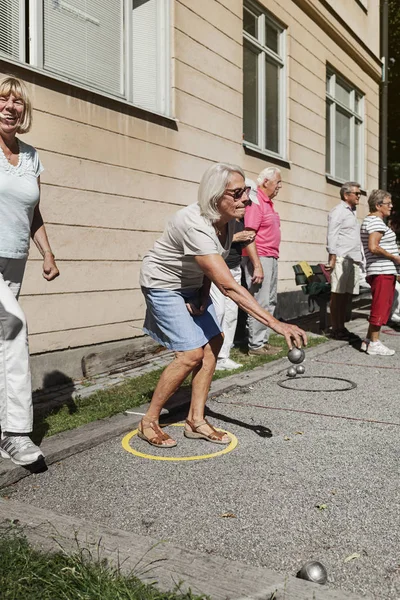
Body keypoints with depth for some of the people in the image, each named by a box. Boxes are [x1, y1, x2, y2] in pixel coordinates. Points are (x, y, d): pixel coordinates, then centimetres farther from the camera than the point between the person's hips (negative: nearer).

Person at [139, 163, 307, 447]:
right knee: (192, 353, -13)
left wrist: (204, 293, -9)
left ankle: (196, 420, 10)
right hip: (164, 284, -8)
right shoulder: (195, 225, -37)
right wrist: (276, 323, -47)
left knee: (213, 341, 0)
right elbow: (228, 287, -44)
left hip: (194, 284, 8)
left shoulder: (228, 218, -11)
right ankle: (149, 423, 4)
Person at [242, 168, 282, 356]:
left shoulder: (268, 203, 15)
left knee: (270, 301, 14)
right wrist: (257, 265, -23)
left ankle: (263, 340, 22)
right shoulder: (255, 201, -13)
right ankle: (256, 345, 2)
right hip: (259, 258, -10)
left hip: (271, 258, 10)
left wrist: (272, 258, 14)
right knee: (260, 303, -6)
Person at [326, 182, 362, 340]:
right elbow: (332, 236, -11)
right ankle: (335, 329, -1)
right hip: (341, 258, -8)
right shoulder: (338, 211, -4)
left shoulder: (352, 212, 22)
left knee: (348, 294, 8)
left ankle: (342, 327, 15)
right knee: (337, 294, -5)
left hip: (353, 259, 8)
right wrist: (332, 258, -17)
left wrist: (359, 257, 17)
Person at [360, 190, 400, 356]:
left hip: (385, 271, 10)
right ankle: (374, 343, 0)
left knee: (381, 307, 14)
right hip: (382, 271, -10)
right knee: (381, 307, -5)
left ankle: (369, 340, 19)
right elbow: (373, 247, -25)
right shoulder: (376, 221, -13)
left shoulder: (371, 220, 19)